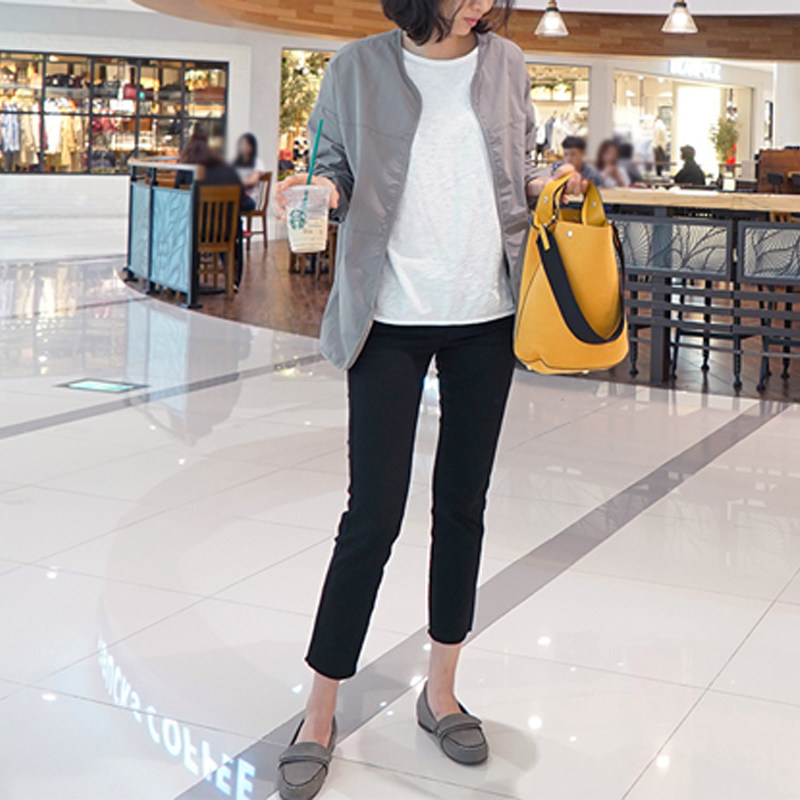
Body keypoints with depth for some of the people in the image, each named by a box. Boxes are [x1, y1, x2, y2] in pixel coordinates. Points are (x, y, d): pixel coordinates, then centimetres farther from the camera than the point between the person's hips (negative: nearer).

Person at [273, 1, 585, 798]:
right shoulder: (359, 67, -1)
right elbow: (335, 170, 5)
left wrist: (554, 187, -1)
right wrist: (317, 191, -16)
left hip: (486, 319, 4)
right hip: (391, 319, -3)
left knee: (462, 506, 11)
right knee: (373, 515, -5)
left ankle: (440, 692, 28)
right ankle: (319, 717, 11)